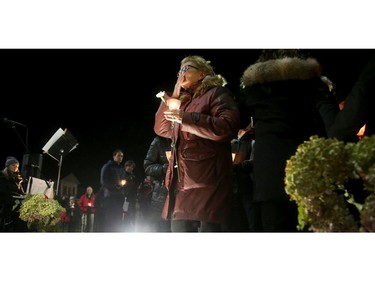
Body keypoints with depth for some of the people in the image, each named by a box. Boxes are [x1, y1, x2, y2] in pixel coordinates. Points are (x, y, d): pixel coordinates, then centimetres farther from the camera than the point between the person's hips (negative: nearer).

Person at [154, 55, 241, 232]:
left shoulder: (216, 93, 2)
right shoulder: (185, 102, 25)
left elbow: (228, 127, -15)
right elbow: (161, 129, 24)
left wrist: (186, 118, -13)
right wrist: (173, 97, 16)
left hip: (206, 180, -8)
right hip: (183, 181, 8)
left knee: (207, 228, -11)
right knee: (179, 229, 4)